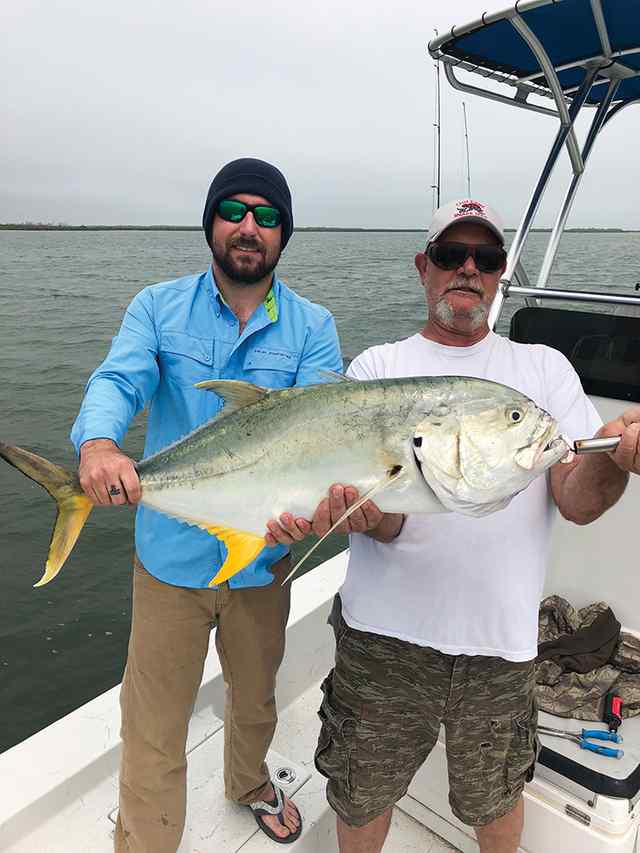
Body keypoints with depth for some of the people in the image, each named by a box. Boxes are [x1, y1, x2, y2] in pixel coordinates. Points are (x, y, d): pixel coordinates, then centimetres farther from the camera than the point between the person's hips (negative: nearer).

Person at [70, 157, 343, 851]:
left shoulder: (312, 328, -4)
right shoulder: (157, 308, -2)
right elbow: (118, 382, -18)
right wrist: (98, 443, -41)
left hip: (263, 555, 2)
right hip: (170, 554, -1)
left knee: (255, 700, 27)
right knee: (153, 730, 11)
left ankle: (249, 785, 59)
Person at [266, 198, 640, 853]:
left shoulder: (544, 368, 5)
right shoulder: (377, 367, 1)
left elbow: (577, 503, -5)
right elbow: (381, 519, -8)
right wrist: (366, 513, -31)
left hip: (500, 636, 1)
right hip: (386, 629, 0)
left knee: (495, 798, 23)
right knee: (362, 797, 19)